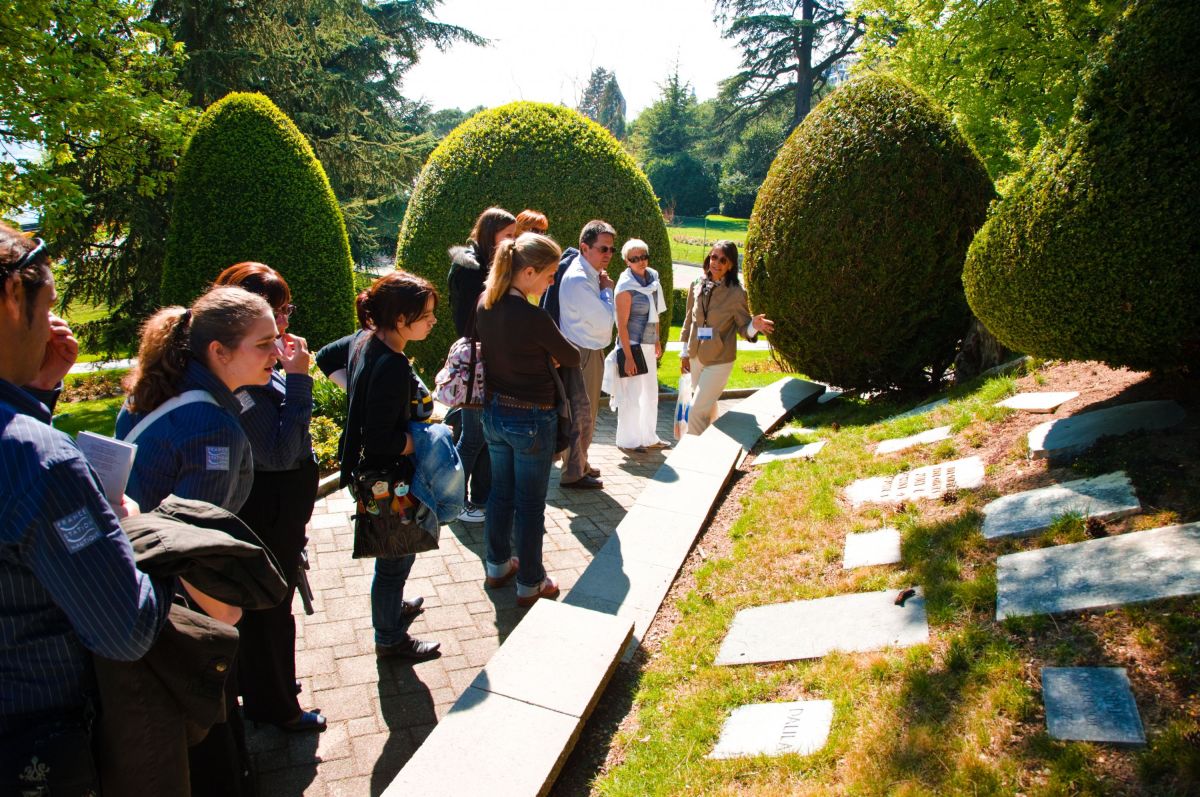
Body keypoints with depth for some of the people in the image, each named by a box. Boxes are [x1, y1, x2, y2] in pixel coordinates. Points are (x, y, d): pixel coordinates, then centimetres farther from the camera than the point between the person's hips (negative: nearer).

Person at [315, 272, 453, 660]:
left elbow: (325, 358, 17)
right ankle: (390, 639, 30)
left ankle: (393, 604, 53)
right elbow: (381, 441, -33)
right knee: (397, 555, 10)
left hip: (371, 469, 10)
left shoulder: (363, 340, -4)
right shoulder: (392, 368, -32)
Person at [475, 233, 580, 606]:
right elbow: (571, 358, -12)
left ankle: (497, 566, 39)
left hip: (494, 412, 7)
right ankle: (530, 584, 23)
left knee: (501, 492, 22)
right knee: (530, 504, 8)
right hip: (531, 419, -7)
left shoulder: (486, 302, -3)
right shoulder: (533, 317, -26)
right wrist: (554, 352, 9)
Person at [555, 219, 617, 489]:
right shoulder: (578, 279, -21)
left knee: (586, 413, 20)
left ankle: (580, 464, 35)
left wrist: (603, 288, 2)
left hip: (589, 351, 10)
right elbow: (604, 321, -21)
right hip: (583, 354, -10)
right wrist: (607, 289, -10)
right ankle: (574, 474, 11)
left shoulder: (590, 274, 10)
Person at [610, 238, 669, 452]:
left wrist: (657, 340, 15)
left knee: (651, 394, 15)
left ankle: (648, 437, 30)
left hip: (648, 346, 8)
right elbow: (622, 324, -17)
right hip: (632, 346, -7)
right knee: (632, 396, 2)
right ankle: (627, 441, 17)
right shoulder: (626, 287, -16)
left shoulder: (652, 278, 5)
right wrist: (628, 356, -19)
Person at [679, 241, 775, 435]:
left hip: (719, 361, -5)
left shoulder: (736, 293, -14)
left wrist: (754, 326, -31)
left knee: (698, 409, -8)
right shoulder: (697, 286, 0)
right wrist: (685, 353, 12)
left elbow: (743, 327, -8)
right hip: (696, 358, 5)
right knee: (708, 407, 20)